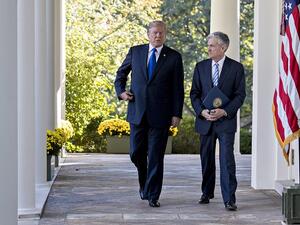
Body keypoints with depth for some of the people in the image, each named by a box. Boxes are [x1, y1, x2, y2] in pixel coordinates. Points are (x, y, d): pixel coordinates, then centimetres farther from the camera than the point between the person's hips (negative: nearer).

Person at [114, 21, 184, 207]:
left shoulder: (174, 57, 1)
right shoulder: (135, 52, 7)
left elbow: (178, 88, 1)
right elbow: (121, 74, 20)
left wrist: (177, 114, -5)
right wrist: (121, 91, 1)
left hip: (160, 115, -2)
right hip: (137, 112, 2)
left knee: (156, 157, -1)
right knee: (136, 153, 6)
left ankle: (153, 195, 8)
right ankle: (145, 183, 33)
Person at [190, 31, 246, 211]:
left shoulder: (236, 68, -1)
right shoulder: (201, 67, 7)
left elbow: (240, 95, -3)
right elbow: (194, 93, 7)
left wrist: (224, 111, -16)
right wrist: (202, 111, -9)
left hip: (226, 121, -3)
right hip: (205, 120, 3)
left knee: (227, 159, -11)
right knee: (207, 159, 11)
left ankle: (229, 199, -10)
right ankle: (207, 193, 26)